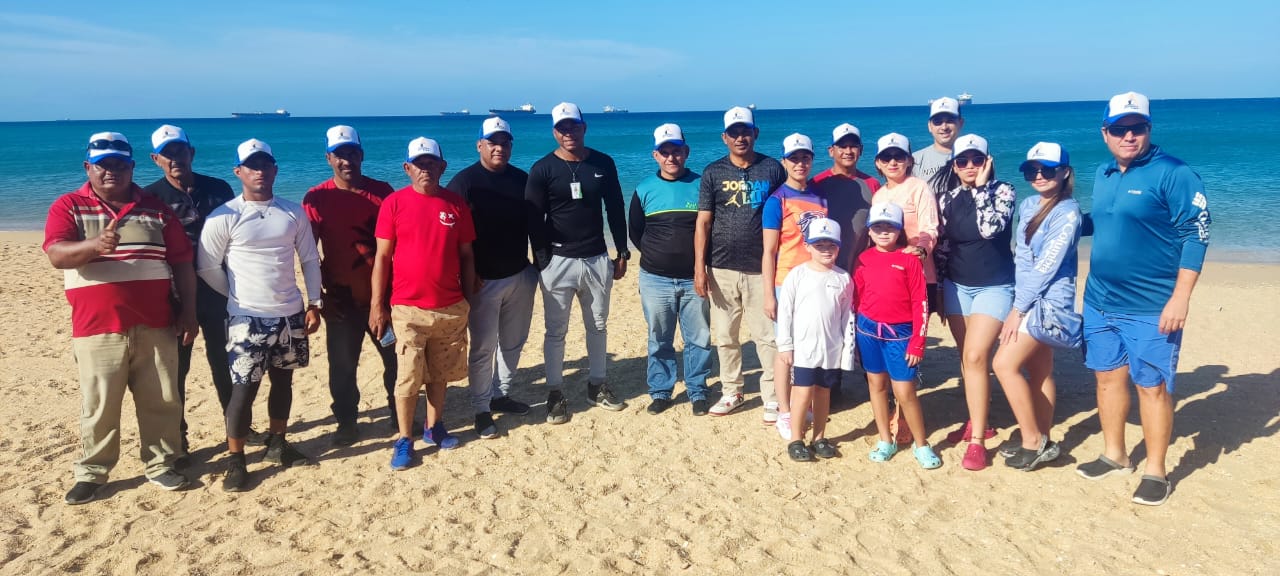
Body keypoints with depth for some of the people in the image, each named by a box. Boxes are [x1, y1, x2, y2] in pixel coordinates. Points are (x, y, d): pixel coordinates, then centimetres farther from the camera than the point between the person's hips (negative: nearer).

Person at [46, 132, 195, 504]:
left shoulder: (156, 208, 9)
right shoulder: (68, 206, 2)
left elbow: (181, 262, 10)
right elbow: (56, 255, -14)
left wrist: (188, 312, 4)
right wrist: (94, 245, -35)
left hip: (155, 327, 2)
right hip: (97, 329, -2)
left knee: (161, 401, 8)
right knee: (98, 407, 5)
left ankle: (161, 464, 21)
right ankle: (91, 473, 19)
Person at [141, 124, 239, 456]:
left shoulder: (218, 189, 2)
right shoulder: (150, 197, -4)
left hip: (217, 291, 2)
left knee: (225, 360, 14)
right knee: (175, 367, 7)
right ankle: (176, 439, 19)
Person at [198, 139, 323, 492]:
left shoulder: (294, 214, 3)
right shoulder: (224, 218, -8)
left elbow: (310, 260, 8)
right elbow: (208, 268, -3)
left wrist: (314, 304, 3)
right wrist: (239, 296, 4)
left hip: (291, 315, 4)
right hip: (247, 319, -4)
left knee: (283, 381, 15)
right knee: (244, 389, -4)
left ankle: (277, 445, 30)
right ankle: (236, 460, 9)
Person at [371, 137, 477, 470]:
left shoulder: (456, 204, 3)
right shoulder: (394, 203, -4)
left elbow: (466, 256, 8)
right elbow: (382, 257, -2)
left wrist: (469, 300, 7)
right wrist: (377, 305, -5)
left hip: (451, 308, 3)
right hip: (407, 308, -2)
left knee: (440, 373, 14)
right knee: (408, 377, 2)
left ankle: (434, 428, 30)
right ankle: (404, 440, 14)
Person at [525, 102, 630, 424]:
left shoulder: (603, 163, 4)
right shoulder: (543, 169, -5)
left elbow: (615, 211, 9)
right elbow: (534, 220, -5)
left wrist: (622, 253, 7)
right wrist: (541, 262, -10)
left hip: (597, 259, 3)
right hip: (558, 261, -3)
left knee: (598, 325, 12)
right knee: (556, 330, 3)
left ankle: (597, 386, 26)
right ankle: (555, 394, 14)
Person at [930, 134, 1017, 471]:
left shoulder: (1003, 191, -8)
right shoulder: (947, 197, 2)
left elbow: (990, 228, -26)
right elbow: (941, 244, 9)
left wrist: (981, 186, -21)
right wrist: (939, 286, 9)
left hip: (994, 287, -4)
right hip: (957, 286, 4)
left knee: (976, 356, -15)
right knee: (968, 357, 12)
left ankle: (978, 441, -10)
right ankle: (977, 421, 28)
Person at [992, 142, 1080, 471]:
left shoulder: (1067, 212, -14)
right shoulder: (1028, 206, 10)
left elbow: (1047, 266, -17)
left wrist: (1018, 310, -15)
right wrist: (1018, 304, 3)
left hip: (1048, 300, -7)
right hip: (1028, 299, 7)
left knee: (1005, 364, -12)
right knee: (1040, 371, 12)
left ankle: (1034, 442, 0)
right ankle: (1041, 442, 20)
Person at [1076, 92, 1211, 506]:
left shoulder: (1173, 173, -12)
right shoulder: (1103, 175, 9)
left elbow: (1196, 236, -15)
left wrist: (1180, 298, -20)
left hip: (1151, 307, -7)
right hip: (1099, 301, 7)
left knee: (1152, 386, 2)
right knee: (1108, 377, 15)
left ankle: (1156, 471, 15)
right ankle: (1114, 455, 30)